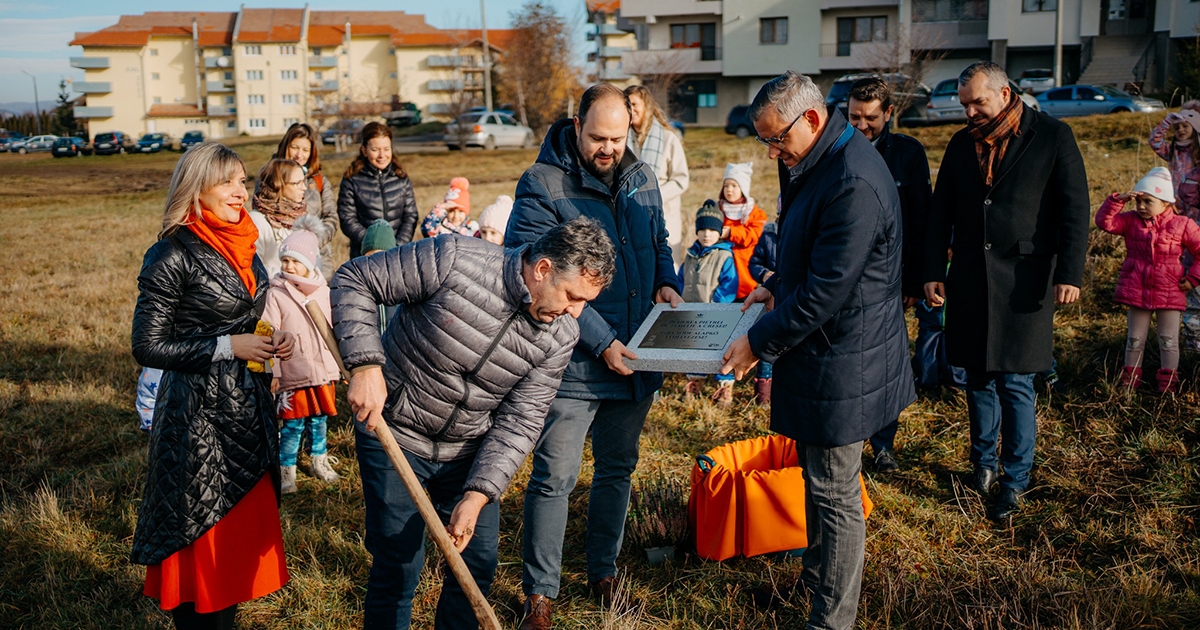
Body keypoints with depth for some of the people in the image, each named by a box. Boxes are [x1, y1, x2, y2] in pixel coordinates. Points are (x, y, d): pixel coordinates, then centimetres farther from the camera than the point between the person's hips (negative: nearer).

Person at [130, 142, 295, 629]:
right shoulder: (173, 255, -14)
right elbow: (148, 347, -15)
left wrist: (271, 342, 1)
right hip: (198, 417, -7)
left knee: (244, 520, 15)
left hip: (249, 405, 8)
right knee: (204, 536, 3)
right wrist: (227, 347, -19)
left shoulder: (242, 246, 7)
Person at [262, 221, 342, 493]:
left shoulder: (324, 292, 4)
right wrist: (272, 372, -12)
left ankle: (319, 461, 32)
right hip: (293, 373, -4)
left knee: (319, 420, 15)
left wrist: (342, 363, 15)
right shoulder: (276, 294, -8)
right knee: (292, 424, 1)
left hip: (323, 370, 4)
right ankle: (286, 470, 15)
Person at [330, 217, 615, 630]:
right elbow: (352, 280, -16)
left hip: (469, 451, 4)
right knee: (398, 564, -1)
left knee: (478, 562, 8)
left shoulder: (560, 337, -12)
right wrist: (366, 364, -27)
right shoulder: (452, 261, -25)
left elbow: (520, 421, -11)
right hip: (393, 436, -4)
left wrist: (478, 495, -22)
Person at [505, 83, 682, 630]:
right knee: (554, 477, 2)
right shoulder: (541, 185, -12)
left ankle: (604, 570, 36)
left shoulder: (641, 179, 8)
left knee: (617, 468, 18)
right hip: (572, 361, -6)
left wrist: (667, 283, -1)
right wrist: (599, 342, -22)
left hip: (634, 359, 6)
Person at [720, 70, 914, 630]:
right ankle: (815, 578, 42)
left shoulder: (855, 184, -27)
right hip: (821, 355, 10)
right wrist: (776, 286, 12)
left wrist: (758, 343, -18)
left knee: (835, 493, 3)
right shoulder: (815, 164, 7)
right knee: (817, 476, 23)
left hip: (841, 366, -10)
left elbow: (825, 292, -26)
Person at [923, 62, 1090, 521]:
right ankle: (984, 462, 27)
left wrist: (1069, 273, -12)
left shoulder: (1052, 137, -1)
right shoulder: (962, 144, 11)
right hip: (970, 277, 4)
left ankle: (1014, 482, 9)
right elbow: (940, 213, 13)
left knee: (1016, 384, -2)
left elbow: (1074, 208, -4)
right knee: (978, 378, 10)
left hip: (1024, 280, -4)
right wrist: (933, 272, 7)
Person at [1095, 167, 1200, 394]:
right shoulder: (1131, 221, 1)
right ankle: (1130, 378, 21)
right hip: (1137, 291, 1)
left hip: (1169, 293, -1)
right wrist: (1119, 200, -20)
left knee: (1169, 340, 6)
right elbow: (1104, 221, -11)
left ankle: (1168, 382, 14)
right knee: (1135, 338, 10)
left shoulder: (1182, 225, -4)